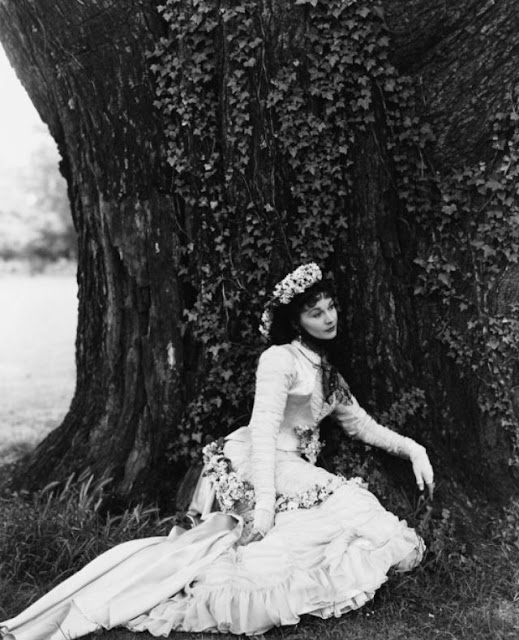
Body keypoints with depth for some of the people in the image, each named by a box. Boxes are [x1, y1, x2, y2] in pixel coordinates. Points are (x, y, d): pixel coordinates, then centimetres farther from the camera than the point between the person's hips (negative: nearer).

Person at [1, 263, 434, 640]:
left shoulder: (326, 371, 20)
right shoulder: (280, 359, -7)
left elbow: (362, 425, 26)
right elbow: (263, 429, -17)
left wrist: (413, 449, 13)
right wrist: (265, 500, -27)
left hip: (296, 471, 8)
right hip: (255, 469, -8)